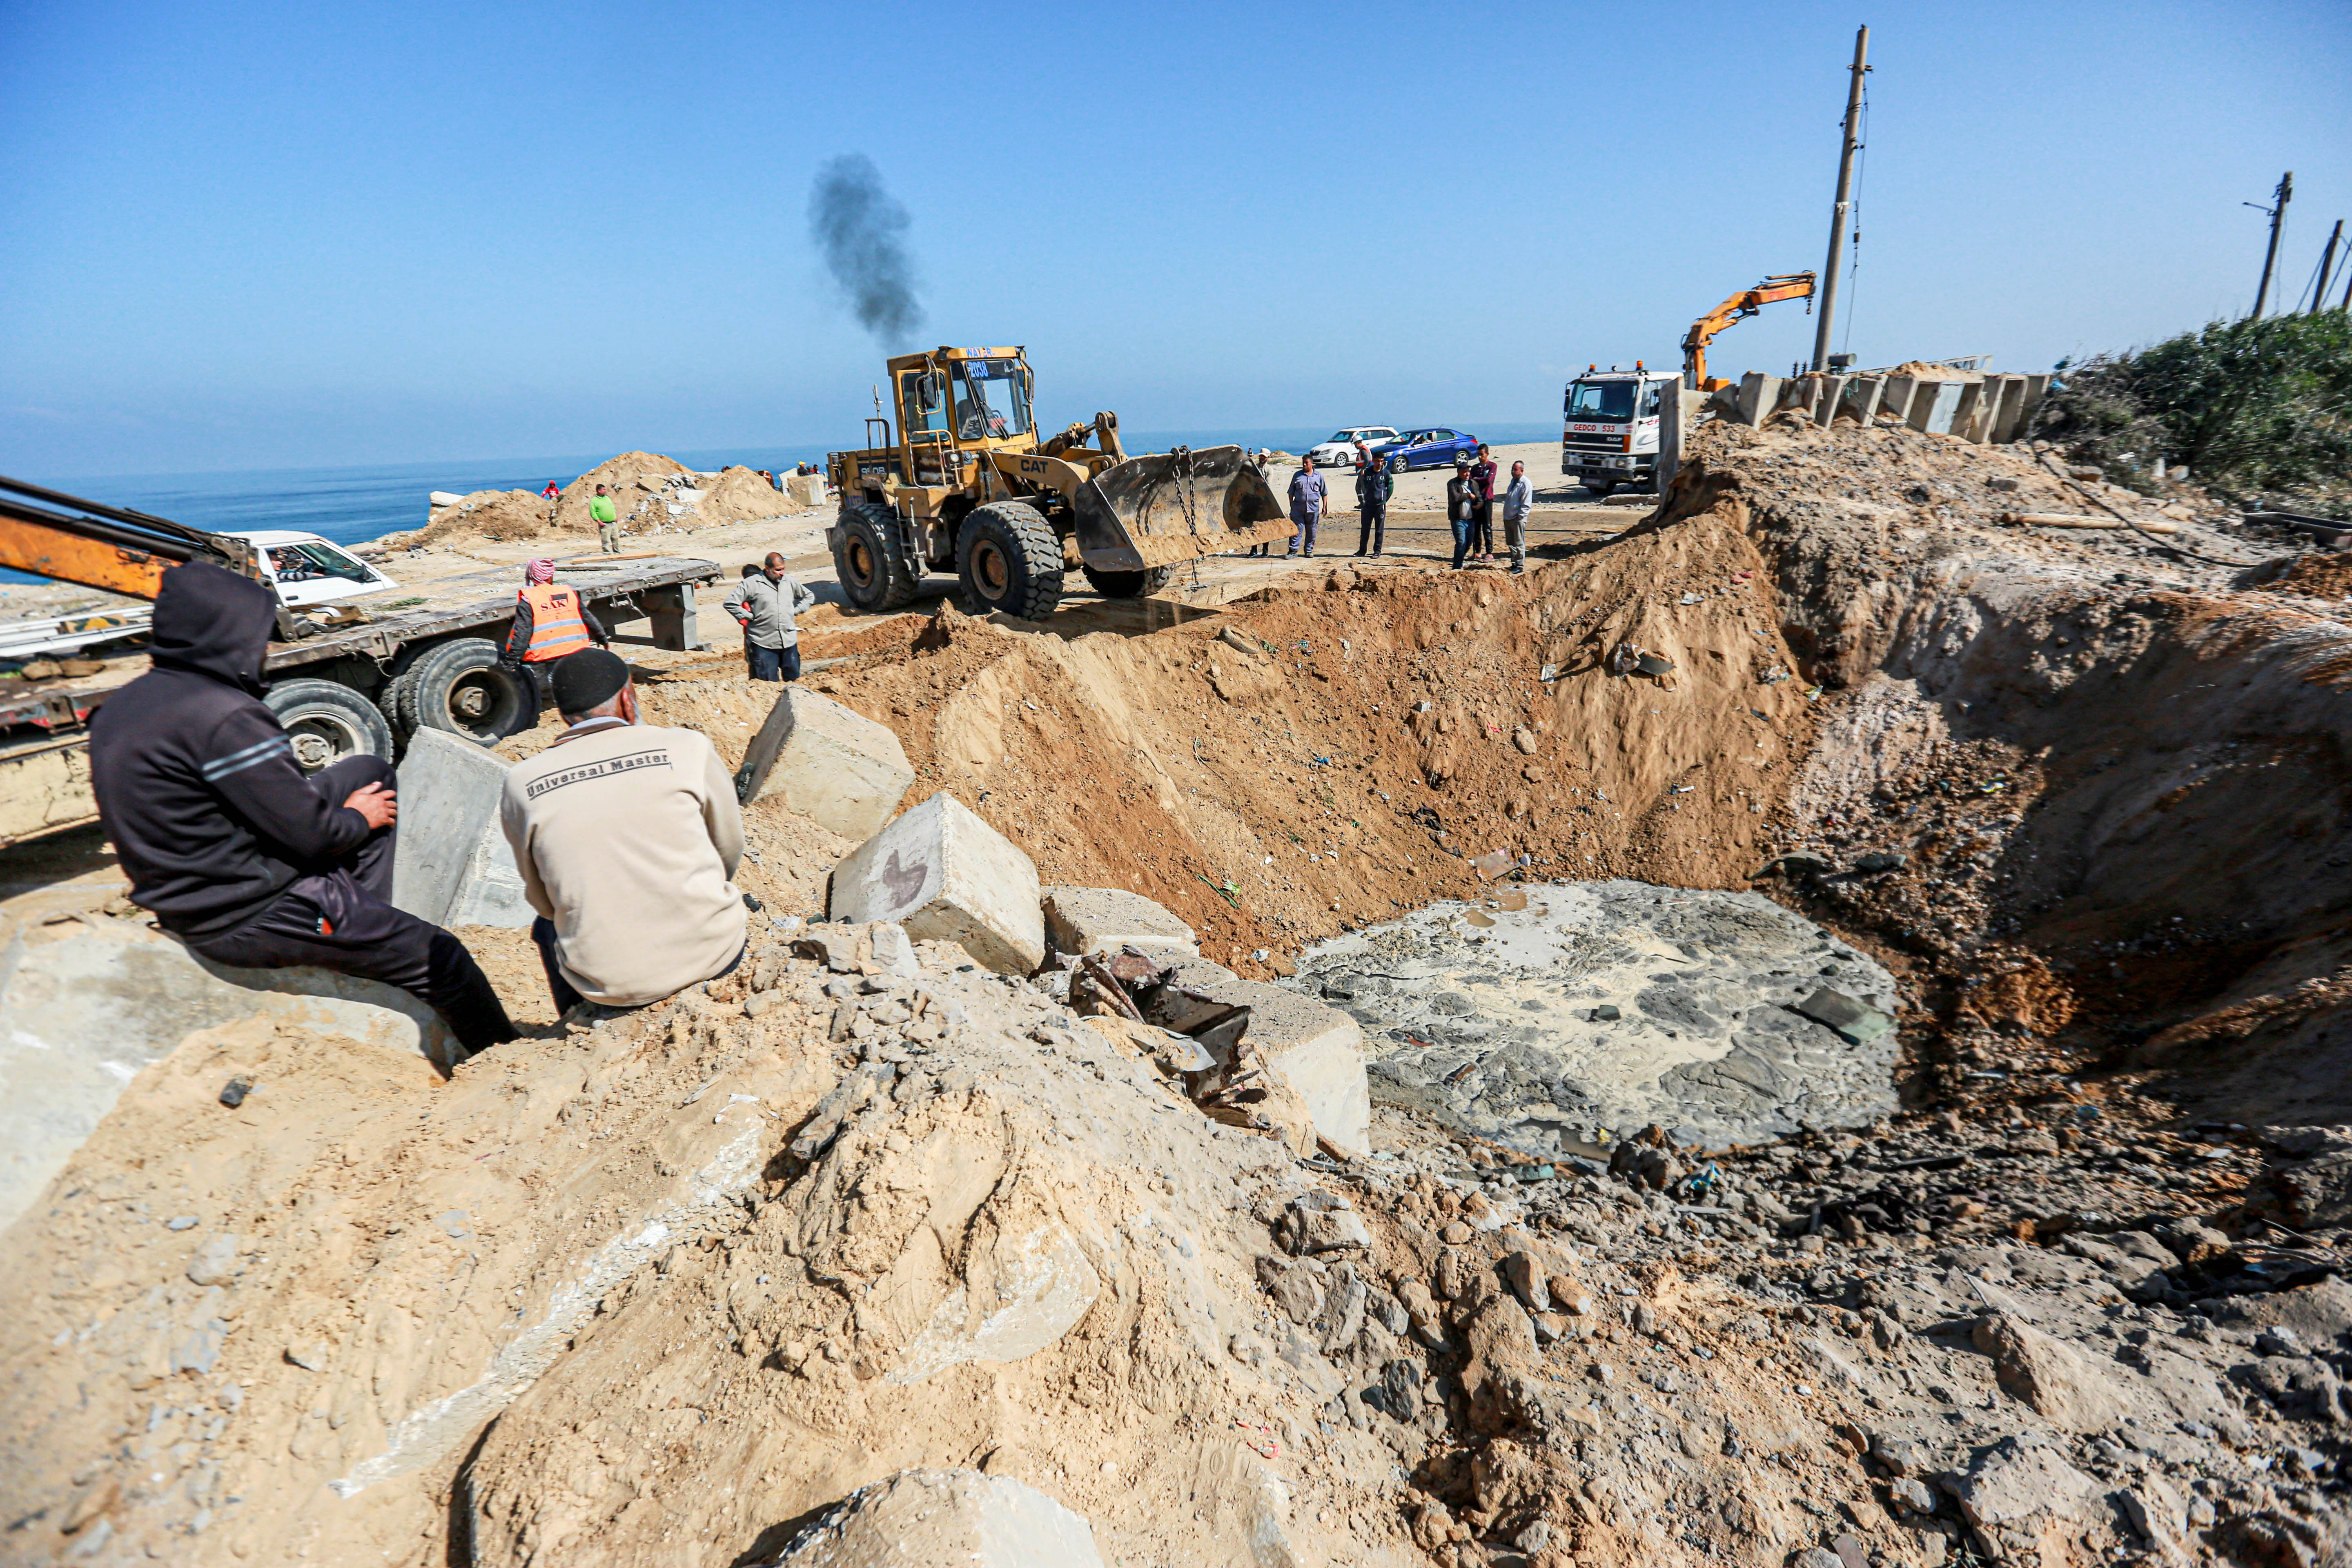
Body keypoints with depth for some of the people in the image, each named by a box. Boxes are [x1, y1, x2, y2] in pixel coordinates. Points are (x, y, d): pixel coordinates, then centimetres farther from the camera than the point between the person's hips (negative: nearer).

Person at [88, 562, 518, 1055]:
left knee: (369, 773, 17)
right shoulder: (224, 718, -25)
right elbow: (309, 832, -22)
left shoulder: (124, 705, 5)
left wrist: (341, 812, 10)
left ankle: (362, 925, 18)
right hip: (249, 921, -9)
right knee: (440, 958, 0)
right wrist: (359, 820, 0)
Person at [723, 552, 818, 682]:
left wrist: (795, 611, 11)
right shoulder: (751, 584, -5)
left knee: (794, 679, 9)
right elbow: (730, 603, -5)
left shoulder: (790, 582, 9)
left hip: (789, 642, 4)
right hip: (763, 645, -4)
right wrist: (749, 617, -5)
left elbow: (809, 597, 24)